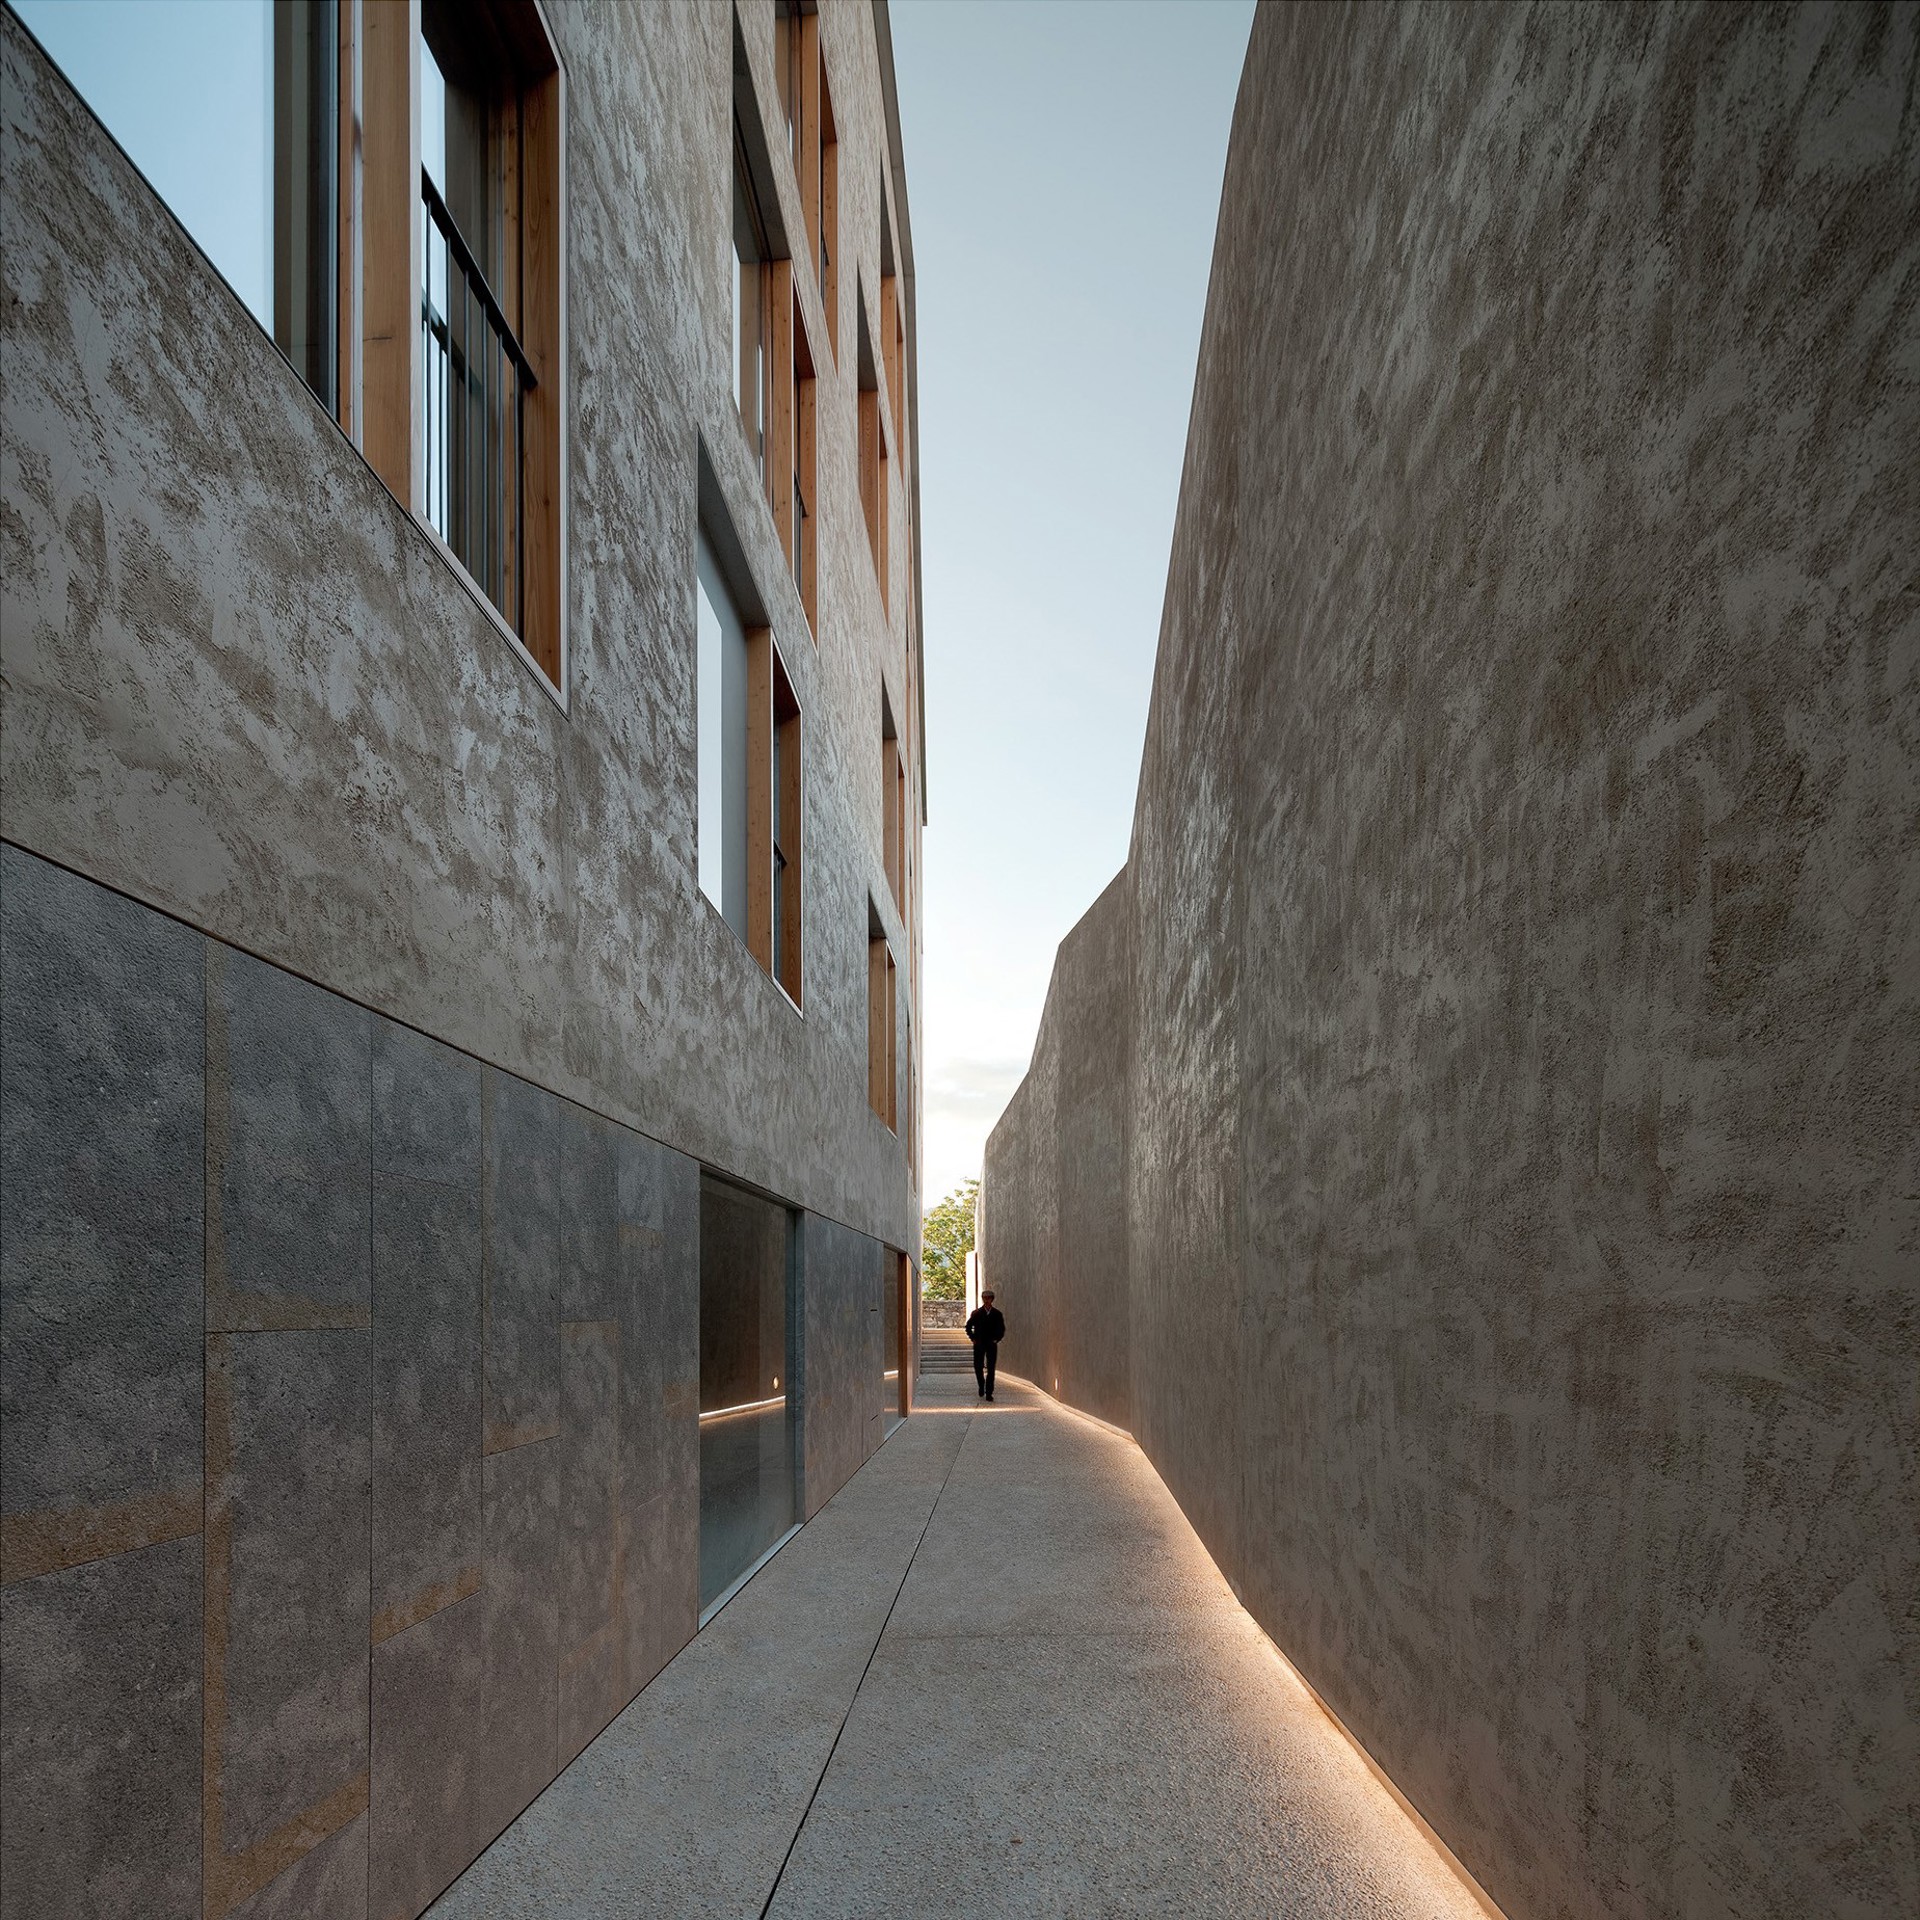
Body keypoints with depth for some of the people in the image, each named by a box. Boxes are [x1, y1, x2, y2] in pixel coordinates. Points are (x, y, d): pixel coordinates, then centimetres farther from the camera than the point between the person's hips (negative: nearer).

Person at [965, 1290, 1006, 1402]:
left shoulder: (997, 1314, 3)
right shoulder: (976, 1313, 2)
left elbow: (1002, 1330, 11)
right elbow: (968, 1327, 8)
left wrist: (996, 1339, -2)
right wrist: (973, 1339, -1)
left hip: (991, 1344, 0)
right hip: (979, 1345, 0)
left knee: (990, 1370, -4)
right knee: (978, 1368, 3)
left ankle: (989, 1393, -1)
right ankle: (982, 1386, 30)